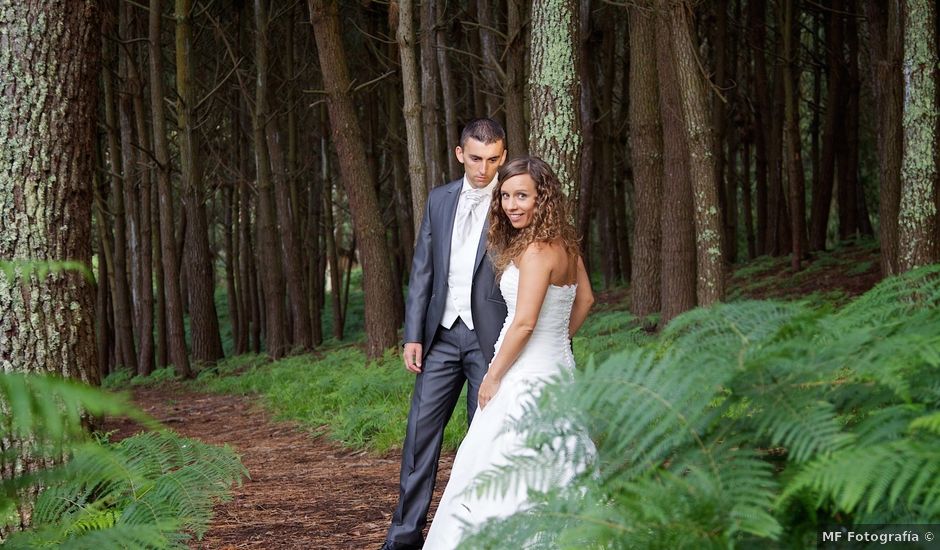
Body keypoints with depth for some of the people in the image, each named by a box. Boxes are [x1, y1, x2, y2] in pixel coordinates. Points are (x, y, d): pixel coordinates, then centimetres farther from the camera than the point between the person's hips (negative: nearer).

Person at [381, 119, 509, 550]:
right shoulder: (439, 200, 10)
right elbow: (423, 269, 10)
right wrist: (413, 334, 3)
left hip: (491, 337, -4)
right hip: (442, 335, 4)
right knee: (421, 431, 3)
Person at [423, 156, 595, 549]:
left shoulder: (536, 250, -18)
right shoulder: (565, 243, 9)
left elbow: (524, 323, -21)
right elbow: (585, 300, 21)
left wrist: (492, 377, -12)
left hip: (526, 377, -10)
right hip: (559, 369, 10)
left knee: (494, 473, -5)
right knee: (556, 468, 14)